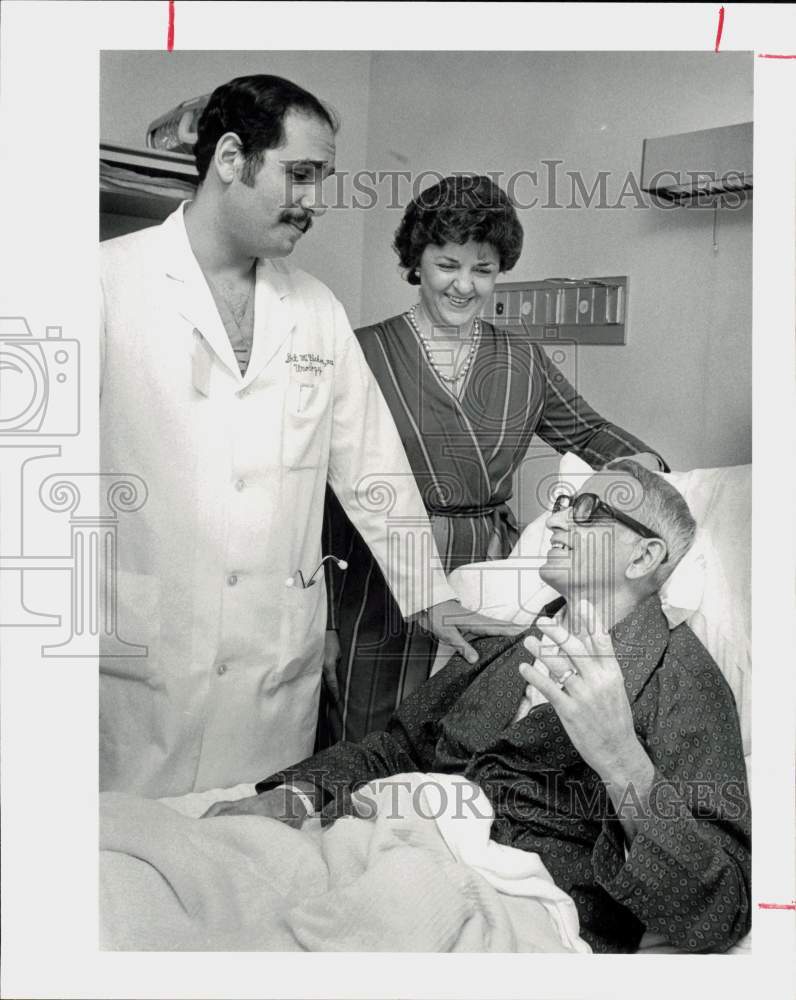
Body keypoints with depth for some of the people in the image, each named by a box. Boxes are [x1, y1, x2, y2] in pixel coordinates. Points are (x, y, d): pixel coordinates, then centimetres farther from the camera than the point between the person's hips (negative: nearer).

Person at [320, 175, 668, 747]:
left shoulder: (523, 360, 8)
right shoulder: (364, 352, -3)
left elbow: (587, 431, 22)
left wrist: (640, 460, 0)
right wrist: (324, 620, -2)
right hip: (383, 599, -2)